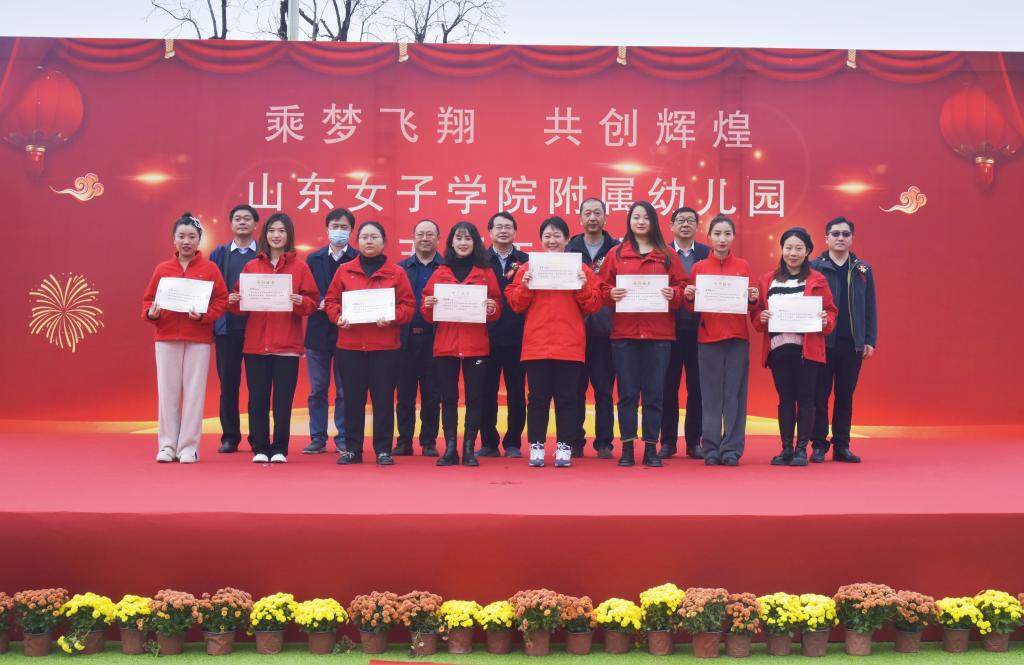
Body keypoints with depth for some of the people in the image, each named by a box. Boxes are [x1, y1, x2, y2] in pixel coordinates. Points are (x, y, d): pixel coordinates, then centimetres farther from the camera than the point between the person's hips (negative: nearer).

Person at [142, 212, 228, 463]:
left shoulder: (210, 269, 3)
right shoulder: (162, 269, 8)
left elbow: (221, 300, 0)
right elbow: (148, 299, 12)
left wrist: (203, 315, -16)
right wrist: (150, 312, -8)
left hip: (198, 339, -2)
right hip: (166, 338, 2)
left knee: (194, 392, 0)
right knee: (167, 392, 3)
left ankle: (188, 447, 7)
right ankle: (167, 445, 11)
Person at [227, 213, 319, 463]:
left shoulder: (300, 268, 4)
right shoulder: (251, 267, 10)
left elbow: (313, 301, 1)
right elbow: (242, 304, 13)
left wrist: (301, 302, -19)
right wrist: (234, 302, -8)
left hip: (287, 345, -2)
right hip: (255, 344, 2)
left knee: (283, 400, 1)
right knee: (257, 399, 2)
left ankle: (279, 449, 11)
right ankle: (260, 449, 12)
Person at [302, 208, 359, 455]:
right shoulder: (313, 259, 9)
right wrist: (318, 304, -14)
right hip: (318, 330, 3)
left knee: (345, 390, 4)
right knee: (317, 390, 7)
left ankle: (343, 439, 12)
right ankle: (318, 438, 15)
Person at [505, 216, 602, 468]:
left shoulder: (580, 269, 6)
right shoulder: (528, 268, 8)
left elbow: (593, 305, 2)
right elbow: (516, 304, 4)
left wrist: (583, 286, -14)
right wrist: (525, 286, -13)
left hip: (569, 345, 0)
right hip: (536, 345, 0)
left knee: (567, 398, 4)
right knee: (537, 397, 3)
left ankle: (564, 447, 11)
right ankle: (536, 447, 11)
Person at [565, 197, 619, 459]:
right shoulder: (570, 248, 9)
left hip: (604, 328, -1)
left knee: (604, 388, 2)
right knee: (576, 388, 4)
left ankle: (604, 442, 9)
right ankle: (575, 442, 12)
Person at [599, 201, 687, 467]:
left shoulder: (667, 255, 9)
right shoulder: (616, 254, 8)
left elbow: (682, 286, 8)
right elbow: (602, 287, 7)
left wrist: (674, 294, -12)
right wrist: (611, 294, -13)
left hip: (659, 333, 0)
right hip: (624, 333, 0)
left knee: (654, 393, 3)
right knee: (627, 392, 2)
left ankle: (651, 448, 11)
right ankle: (627, 448, 9)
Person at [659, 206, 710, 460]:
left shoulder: (708, 253, 6)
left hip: (699, 328, 1)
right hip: (669, 327, -1)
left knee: (697, 387, 5)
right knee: (668, 387, 3)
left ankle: (694, 441, 14)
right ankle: (668, 441, 11)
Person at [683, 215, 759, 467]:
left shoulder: (743, 267, 6)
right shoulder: (698, 268, 5)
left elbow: (750, 310, 9)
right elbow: (691, 308, 9)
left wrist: (753, 300, -11)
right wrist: (688, 297, -11)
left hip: (737, 338, 0)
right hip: (708, 338, 0)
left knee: (735, 394, 0)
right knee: (711, 395, 1)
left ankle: (732, 449, 6)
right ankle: (711, 449, 6)